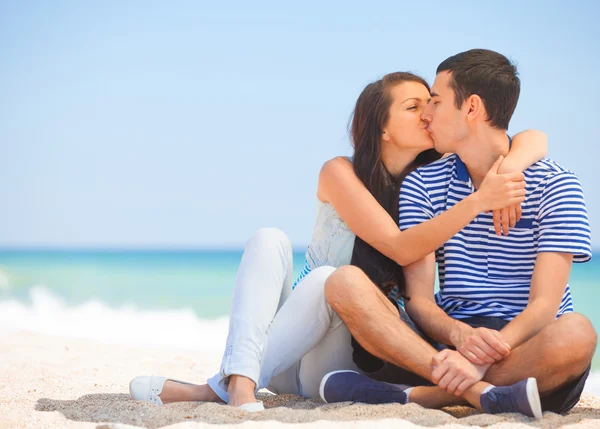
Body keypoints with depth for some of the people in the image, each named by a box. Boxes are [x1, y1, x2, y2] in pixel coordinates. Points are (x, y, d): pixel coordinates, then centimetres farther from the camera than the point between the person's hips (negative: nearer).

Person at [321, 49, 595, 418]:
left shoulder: (554, 186, -2)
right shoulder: (422, 185, 8)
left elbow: (544, 304, -12)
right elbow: (418, 299, -1)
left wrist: (490, 352, -32)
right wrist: (460, 336, -25)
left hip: (524, 348, -2)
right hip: (446, 342, 3)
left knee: (576, 333, -37)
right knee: (345, 282, -20)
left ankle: (416, 394, -30)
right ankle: (479, 392, -35)